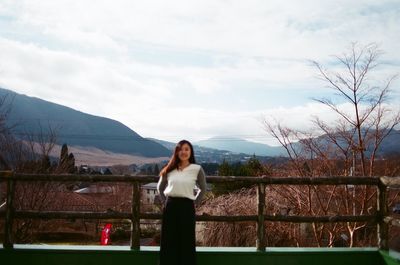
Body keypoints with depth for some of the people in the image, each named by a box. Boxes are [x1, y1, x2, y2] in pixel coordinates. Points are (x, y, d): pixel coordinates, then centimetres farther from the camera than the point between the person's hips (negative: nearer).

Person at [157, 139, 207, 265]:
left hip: (187, 208, -2)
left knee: (186, 242, 3)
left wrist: (195, 204, 5)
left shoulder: (197, 169, -2)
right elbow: (160, 187, 19)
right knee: (169, 242, 7)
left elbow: (203, 189, 10)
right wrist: (165, 202, 10)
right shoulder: (169, 169, 5)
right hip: (170, 207, 3)